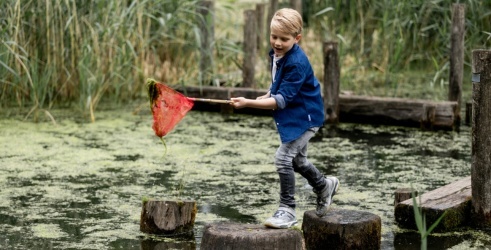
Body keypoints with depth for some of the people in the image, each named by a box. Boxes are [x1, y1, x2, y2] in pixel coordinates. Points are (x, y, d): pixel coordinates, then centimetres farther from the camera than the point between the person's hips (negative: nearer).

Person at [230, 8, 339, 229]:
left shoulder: (297, 63, -29)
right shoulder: (276, 54, -1)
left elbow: (282, 100, -33)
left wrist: (248, 103, -40)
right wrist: (268, 96, -2)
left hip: (304, 116, -10)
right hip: (291, 116, 10)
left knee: (283, 157, -17)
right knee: (296, 160, 24)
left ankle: (287, 210, -6)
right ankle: (324, 186, 49)